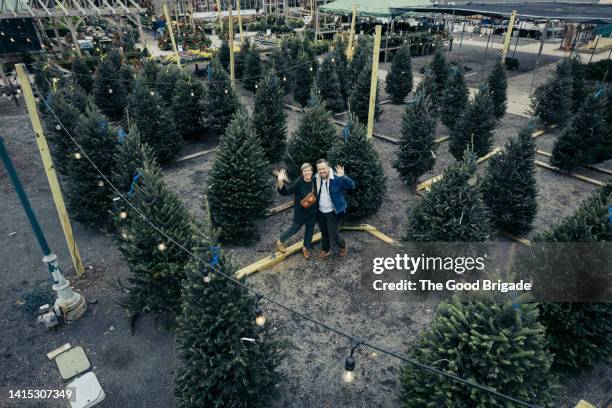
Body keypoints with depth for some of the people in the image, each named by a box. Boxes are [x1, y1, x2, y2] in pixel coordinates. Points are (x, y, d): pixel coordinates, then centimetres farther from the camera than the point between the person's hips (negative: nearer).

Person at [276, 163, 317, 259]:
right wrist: (281, 181, -41)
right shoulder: (298, 183, -22)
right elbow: (285, 192, -27)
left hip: (312, 212, 5)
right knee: (295, 228, 10)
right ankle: (280, 241, 34)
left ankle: (306, 247, 40)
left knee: (310, 229, 16)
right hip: (300, 211, -4)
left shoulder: (314, 182, -8)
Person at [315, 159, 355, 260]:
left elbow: (351, 185, -30)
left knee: (333, 234, 1)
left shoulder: (337, 179, -21)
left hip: (333, 212, -5)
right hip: (321, 212, 5)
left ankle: (343, 246, 34)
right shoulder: (316, 179, -5)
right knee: (324, 232, 21)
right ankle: (325, 250, 44)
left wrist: (343, 176, -46)